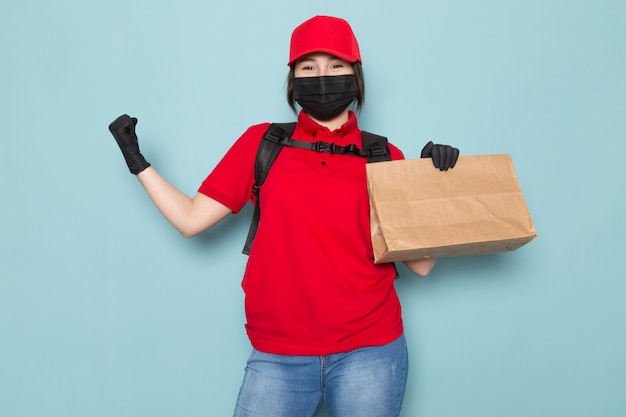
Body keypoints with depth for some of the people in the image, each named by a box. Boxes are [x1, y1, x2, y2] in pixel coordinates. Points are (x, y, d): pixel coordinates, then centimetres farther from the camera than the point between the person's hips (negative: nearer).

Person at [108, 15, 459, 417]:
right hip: (278, 357, 0)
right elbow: (191, 219, 4)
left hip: (369, 352, 0)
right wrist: (137, 161, 2)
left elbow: (421, 263, 1)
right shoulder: (263, 143, 4)